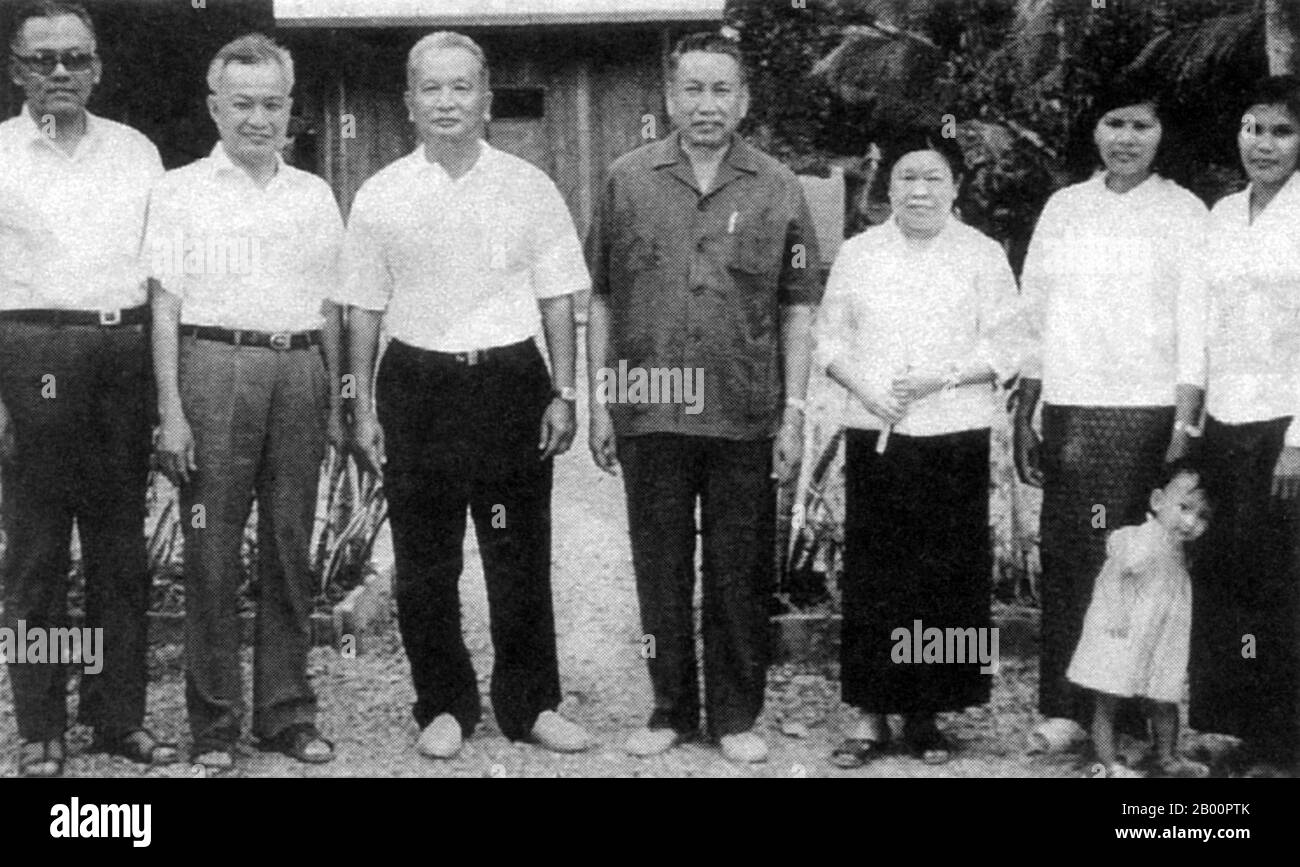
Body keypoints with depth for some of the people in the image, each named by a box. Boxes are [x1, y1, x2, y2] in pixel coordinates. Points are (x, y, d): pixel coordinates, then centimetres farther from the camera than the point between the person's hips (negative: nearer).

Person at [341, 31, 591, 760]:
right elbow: (365, 310, 6)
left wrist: (564, 394, 0)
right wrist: (364, 411, 3)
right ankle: (445, 706, 22)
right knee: (425, 564, 7)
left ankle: (530, 705, 20)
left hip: (511, 379, 0)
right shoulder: (381, 197, 2)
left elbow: (558, 298, 5)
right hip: (418, 386, 1)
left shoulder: (530, 188, 1)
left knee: (521, 558, 5)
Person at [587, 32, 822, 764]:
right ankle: (671, 710, 24)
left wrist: (794, 413, -2)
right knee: (661, 572, 10)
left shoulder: (778, 189, 3)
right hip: (648, 416, 1)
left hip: (745, 420, 0)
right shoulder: (628, 181, 4)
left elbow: (798, 311, 4)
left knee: (741, 575, 6)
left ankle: (737, 716, 20)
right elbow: (601, 301, 7)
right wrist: (599, 401, 3)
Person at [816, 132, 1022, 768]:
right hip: (874, 435, 1)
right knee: (870, 575, 0)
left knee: (946, 578, 2)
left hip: (954, 437, -1)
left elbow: (1006, 348, 1)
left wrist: (944, 377, -14)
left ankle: (925, 714, 14)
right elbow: (830, 337, 9)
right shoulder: (858, 254, 9)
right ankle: (869, 713, 9)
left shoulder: (983, 255, 4)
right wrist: (862, 385, -9)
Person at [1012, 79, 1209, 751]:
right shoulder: (1063, 207, 13)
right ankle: (1065, 709, 10)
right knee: (1064, 557, 2)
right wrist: (1023, 416, 11)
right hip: (1067, 413, 3)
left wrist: (1185, 422, -12)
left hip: (1145, 414, -3)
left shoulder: (1183, 212, 3)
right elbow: (1034, 320, 14)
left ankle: (1130, 719, 5)